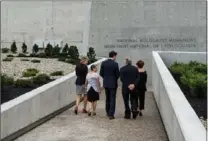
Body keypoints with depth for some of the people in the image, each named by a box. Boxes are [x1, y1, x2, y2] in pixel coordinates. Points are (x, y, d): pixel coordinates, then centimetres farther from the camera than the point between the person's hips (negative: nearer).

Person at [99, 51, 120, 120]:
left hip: (106, 83, 5)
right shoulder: (115, 64, -14)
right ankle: (111, 114, 1)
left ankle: (108, 112, 28)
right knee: (112, 99, 1)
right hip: (113, 83, -5)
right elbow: (118, 74, -10)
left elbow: (101, 73, 2)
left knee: (107, 98, 18)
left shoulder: (103, 63, -1)